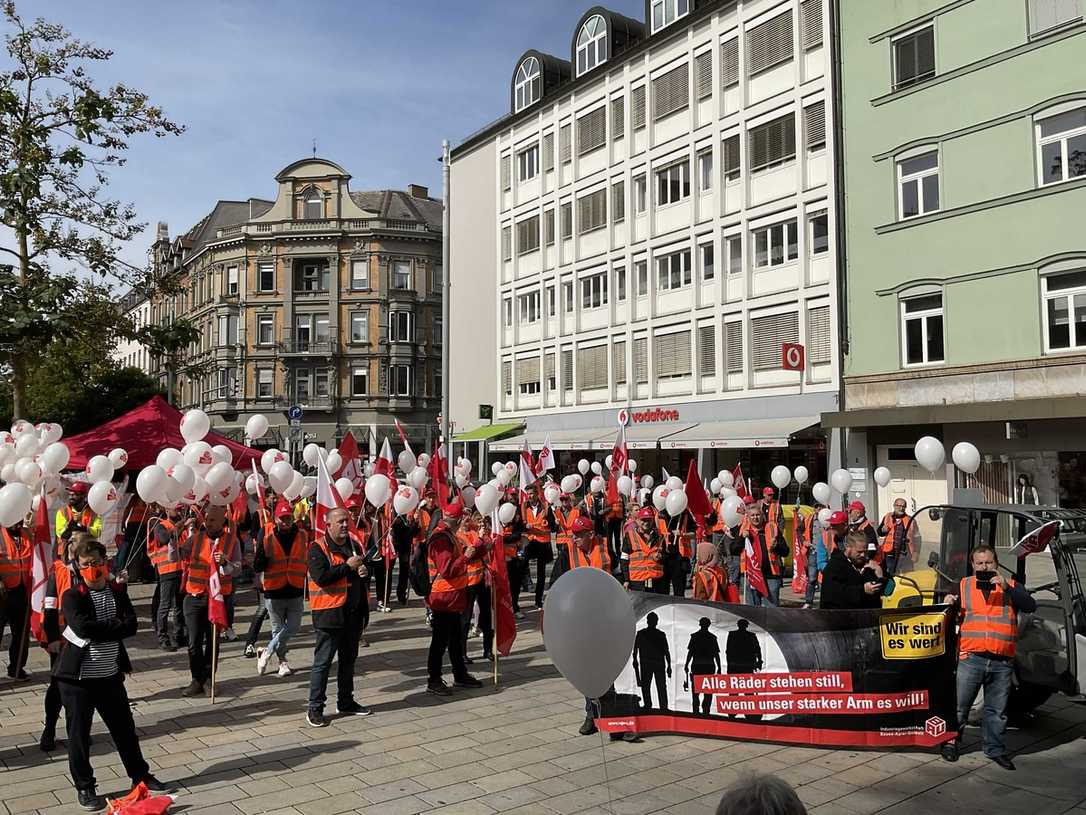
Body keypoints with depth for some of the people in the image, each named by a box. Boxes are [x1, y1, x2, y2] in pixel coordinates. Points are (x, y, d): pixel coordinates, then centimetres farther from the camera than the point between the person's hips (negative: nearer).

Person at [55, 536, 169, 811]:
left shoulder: (118, 592, 3)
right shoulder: (72, 596, -9)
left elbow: (132, 625, -10)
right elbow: (83, 627, -26)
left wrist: (98, 630, -19)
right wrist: (115, 625, -17)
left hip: (110, 674, 4)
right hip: (77, 676, -3)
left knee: (124, 727, 14)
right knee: (79, 733, 8)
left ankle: (140, 775, 30)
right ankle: (84, 787, 25)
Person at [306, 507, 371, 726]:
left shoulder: (353, 544, 11)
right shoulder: (318, 548, -11)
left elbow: (364, 566, 23)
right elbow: (321, 577, -23)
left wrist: (365, 571, -1)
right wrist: (348, 566, -21)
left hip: (354, 612, 7)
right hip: (330, 613, -7)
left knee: (349, 659, 17)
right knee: (323, 662, -1)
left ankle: (346, 702, 29)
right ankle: (315, 708, 7)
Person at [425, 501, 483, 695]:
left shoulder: (449, 535, 10)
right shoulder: (441, 538, -22)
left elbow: (458, 556, 20)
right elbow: (448, 570, -27)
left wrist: (480, 550, 13)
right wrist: (466, 557, -21)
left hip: (453, 596, 10)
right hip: (443, 597, -10)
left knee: (455, 637, 18)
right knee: (440, 640, -1)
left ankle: (460, 675, 29)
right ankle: (433, 681, 9)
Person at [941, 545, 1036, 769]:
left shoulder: (1011, 585, 10)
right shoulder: (963, 586, 9)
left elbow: (1030, 607, -7)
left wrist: (1006, 588, -18)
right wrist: (949, 605, -9)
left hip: (1002, 662, 1)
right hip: (971, 658, -1)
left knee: (997, 710, 11)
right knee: (959, 705, 4)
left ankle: (995, 749, 25)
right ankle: (950, 742, 20)